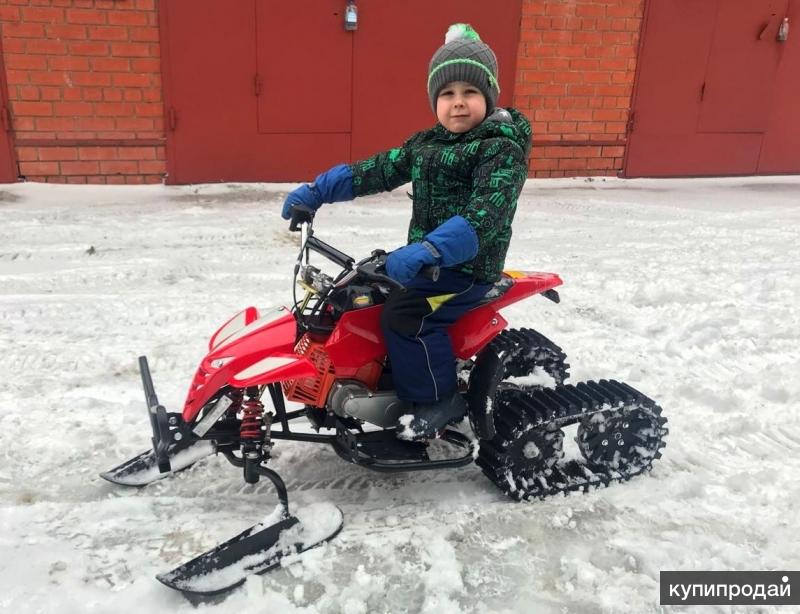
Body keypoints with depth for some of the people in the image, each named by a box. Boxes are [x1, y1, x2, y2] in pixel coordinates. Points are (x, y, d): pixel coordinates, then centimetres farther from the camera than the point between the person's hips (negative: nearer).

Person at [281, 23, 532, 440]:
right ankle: (391, 377, 26)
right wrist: (316, 191, 2)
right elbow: (378, 170, 10)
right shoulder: (426, 143, 11)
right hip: (425, 258, 9)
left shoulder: (502, 149, -15)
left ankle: (440, 399, -6)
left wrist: (429, 250, -43)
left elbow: (486, 214, -30)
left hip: (469, 265, -9)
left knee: (404, 313, -24)